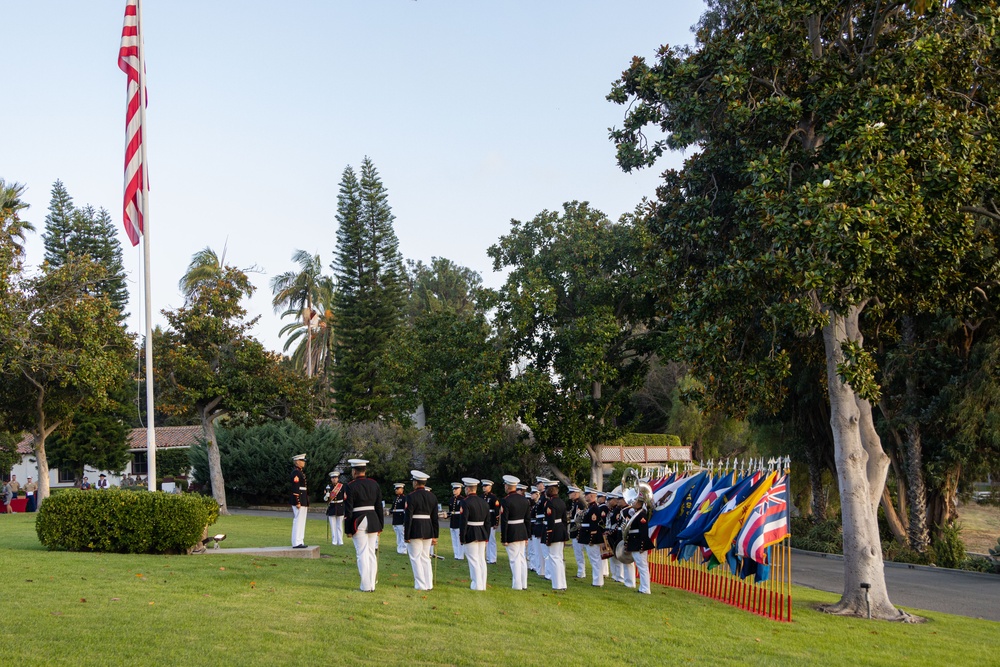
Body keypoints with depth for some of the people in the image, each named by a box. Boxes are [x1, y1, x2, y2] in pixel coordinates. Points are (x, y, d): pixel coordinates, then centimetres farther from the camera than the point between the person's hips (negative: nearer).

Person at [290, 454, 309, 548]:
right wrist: (298, 502, -23)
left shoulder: (301, 472, 19)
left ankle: (300, 542, 16)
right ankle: (296, 543, -7)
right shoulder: (296, 473, -13)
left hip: (303, 502, 10)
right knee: (298, 522, -8)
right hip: (299, 501, -10)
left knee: (301, 522, 12)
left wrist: (306, 503, 21)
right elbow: (295, 488, -20)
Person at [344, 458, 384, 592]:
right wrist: (380, 525, 15)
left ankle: (366, 586, -1)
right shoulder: (374, 484, 6)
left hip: (358, 522, -5)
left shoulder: (351, 486, -9)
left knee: (362, 554, -1)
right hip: (373, 521, 5)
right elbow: (379, 506, 9)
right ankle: (372, 584, 11)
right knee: (372, 553, 9)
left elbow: (348, 510, -10)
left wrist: (348, 529, -4)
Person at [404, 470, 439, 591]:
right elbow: (435, 518, 10)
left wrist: (406, 536, -9)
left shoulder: (411, 496, -11)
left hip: (415, 531, -6)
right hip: (428, 530, 6)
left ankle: (421, 585, 1)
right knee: (426, 558, 14)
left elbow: (408, 517, -13)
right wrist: (435, 536, 14)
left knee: (416, 558, 1)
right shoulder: (432, 497, 7)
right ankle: (429, 584, 13)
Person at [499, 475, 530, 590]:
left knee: (514, 559, 0)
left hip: (511, 534, -6)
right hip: (522, 532, 6)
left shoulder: (505, 501, -16)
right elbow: (528, 519, 9)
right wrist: (527, 536, 16)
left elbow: (504, 521, -16)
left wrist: (504, 539, -11)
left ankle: (517, 585, 4)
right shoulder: (525, 500, 5)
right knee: (522, 558, 13)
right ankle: (524, 584, 17)